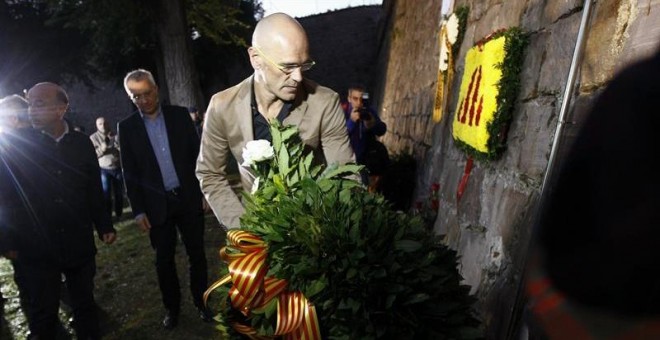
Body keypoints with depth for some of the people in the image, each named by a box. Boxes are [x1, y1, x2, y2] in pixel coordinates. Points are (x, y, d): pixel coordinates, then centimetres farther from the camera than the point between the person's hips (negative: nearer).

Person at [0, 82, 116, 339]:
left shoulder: (82, 143, 0)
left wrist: (104, 226, 4)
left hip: (79, 245, 2)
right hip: (35, 249, -1)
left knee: (85, 305, 16)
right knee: (42, 314, 13)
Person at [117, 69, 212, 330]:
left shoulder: (179, 115, 1)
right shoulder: (127, 127, 2)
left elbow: (197, 154, 2)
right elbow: (129, 173, 2)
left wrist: (205, 191, -1)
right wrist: (138, 210, -2)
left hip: (189, 198, 0)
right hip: (157, 205, 1)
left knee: (197, 255, 9)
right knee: (164, 260, 12)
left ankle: (200, 302, 27)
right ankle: (172, 307, 31)